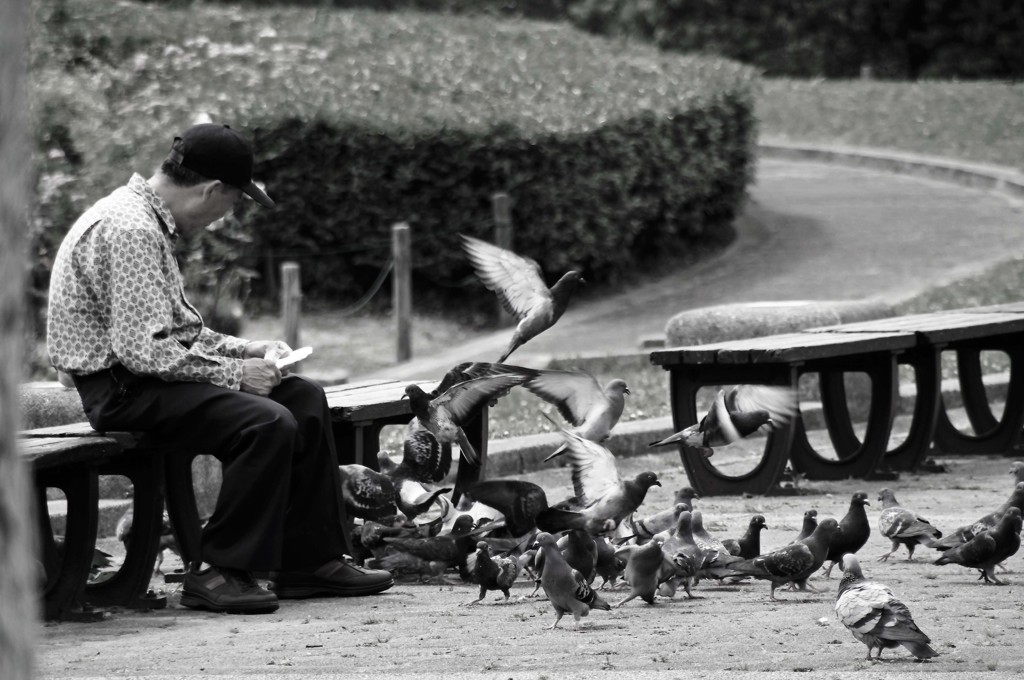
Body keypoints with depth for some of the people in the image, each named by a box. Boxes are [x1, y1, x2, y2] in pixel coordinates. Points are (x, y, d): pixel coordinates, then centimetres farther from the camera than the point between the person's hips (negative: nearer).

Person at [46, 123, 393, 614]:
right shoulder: (128, 230, -21)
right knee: (267, 422, -26)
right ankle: (218, 573, -17)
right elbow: (143, 350, -26)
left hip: (150, 370, 11)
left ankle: (309, 563, 8)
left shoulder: (149, 221, 13)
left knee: (305, 399, 6)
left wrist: (250, 352, 11)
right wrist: (235, 373, -18)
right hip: (123, 389, -11)